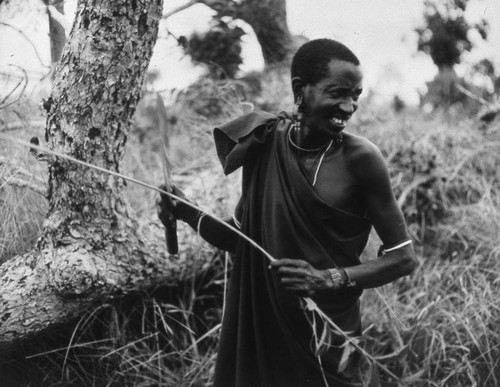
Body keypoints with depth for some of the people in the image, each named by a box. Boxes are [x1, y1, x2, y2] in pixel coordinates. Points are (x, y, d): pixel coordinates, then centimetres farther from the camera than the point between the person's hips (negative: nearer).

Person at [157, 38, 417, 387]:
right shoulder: (265, 140, -2)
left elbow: (403, 257, -9)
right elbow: (242, 238, 8)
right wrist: (189, 214, -7)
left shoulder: (359, 158, -14)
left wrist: (329, 279, -21)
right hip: (255, 329, 4)